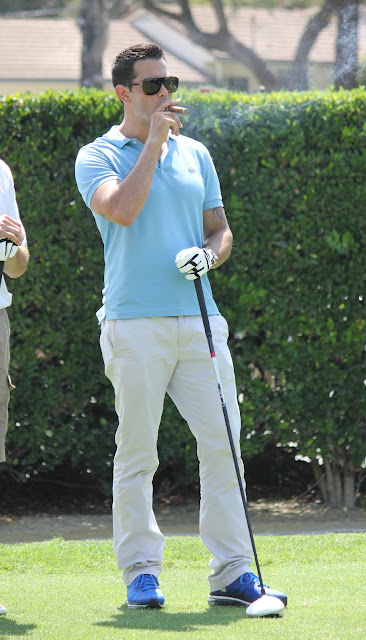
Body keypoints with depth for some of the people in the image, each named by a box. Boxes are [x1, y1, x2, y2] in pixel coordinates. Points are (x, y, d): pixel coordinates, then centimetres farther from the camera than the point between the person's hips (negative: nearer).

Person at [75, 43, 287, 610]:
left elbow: (221, 230, 18)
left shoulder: (195, 154, 17)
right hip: (134, 323, -4)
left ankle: (233, 573, 0)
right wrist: (153, 142, -12)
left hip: (199, 319, 4)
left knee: (222, 442, -2)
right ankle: (141, 573, 7)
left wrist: (208, 254, -4)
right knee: (136, 453, -1)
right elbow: (122, 210, -17)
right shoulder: (98, 156, 2)